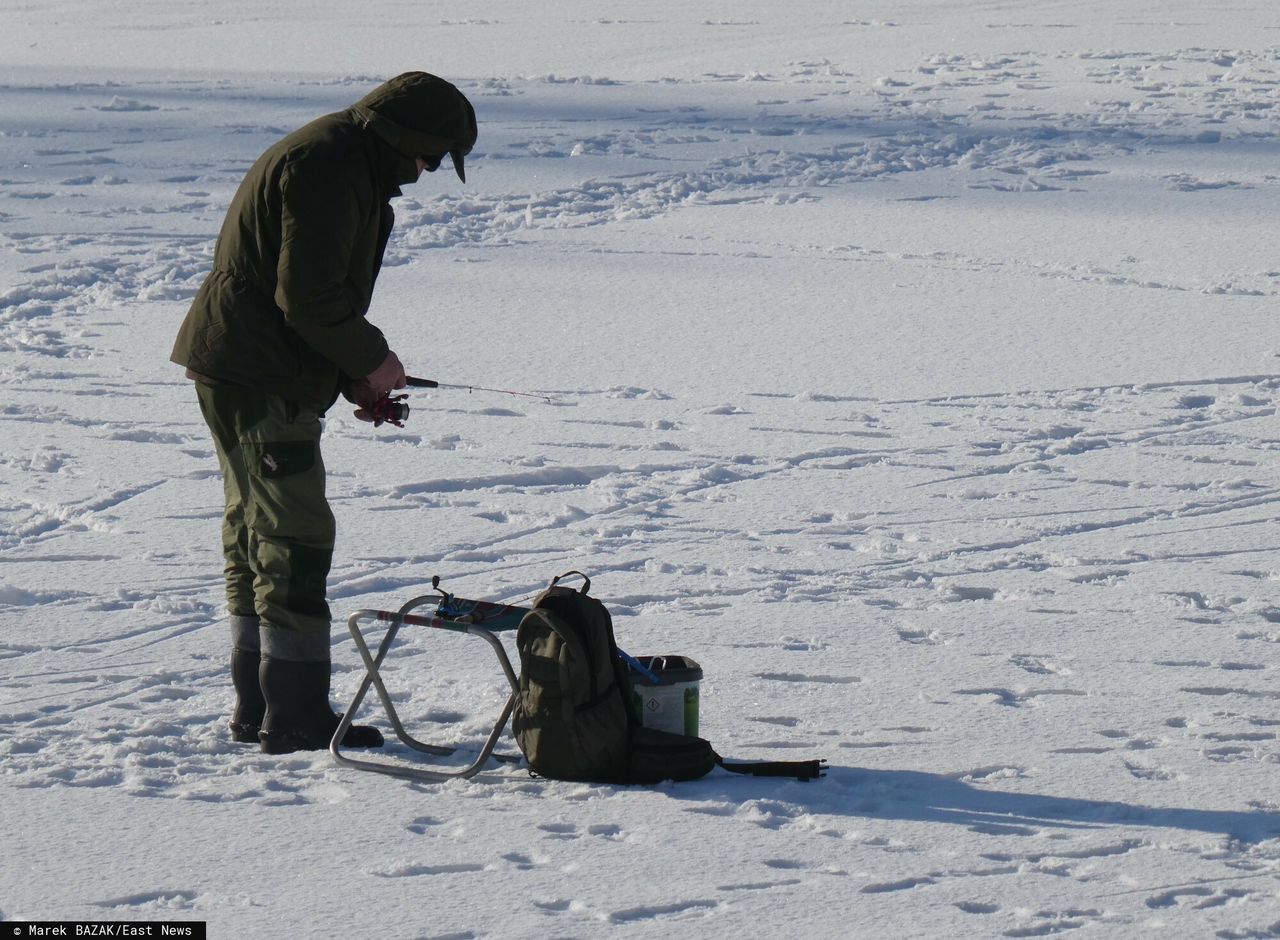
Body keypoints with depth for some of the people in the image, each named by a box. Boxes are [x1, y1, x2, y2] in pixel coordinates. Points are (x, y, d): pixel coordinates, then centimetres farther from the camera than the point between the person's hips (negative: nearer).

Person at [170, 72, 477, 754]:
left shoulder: (350, 167, 17)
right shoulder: (326, 167, -18)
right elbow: (307, 295, -24)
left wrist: (354, 377, 12)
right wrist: (373, 359, -11)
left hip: (240, 372, 11)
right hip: (257, 380, -11)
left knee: (256, 533, 15)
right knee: (296, 537, -8)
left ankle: (256, 710, 22)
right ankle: (296, 717, -6)